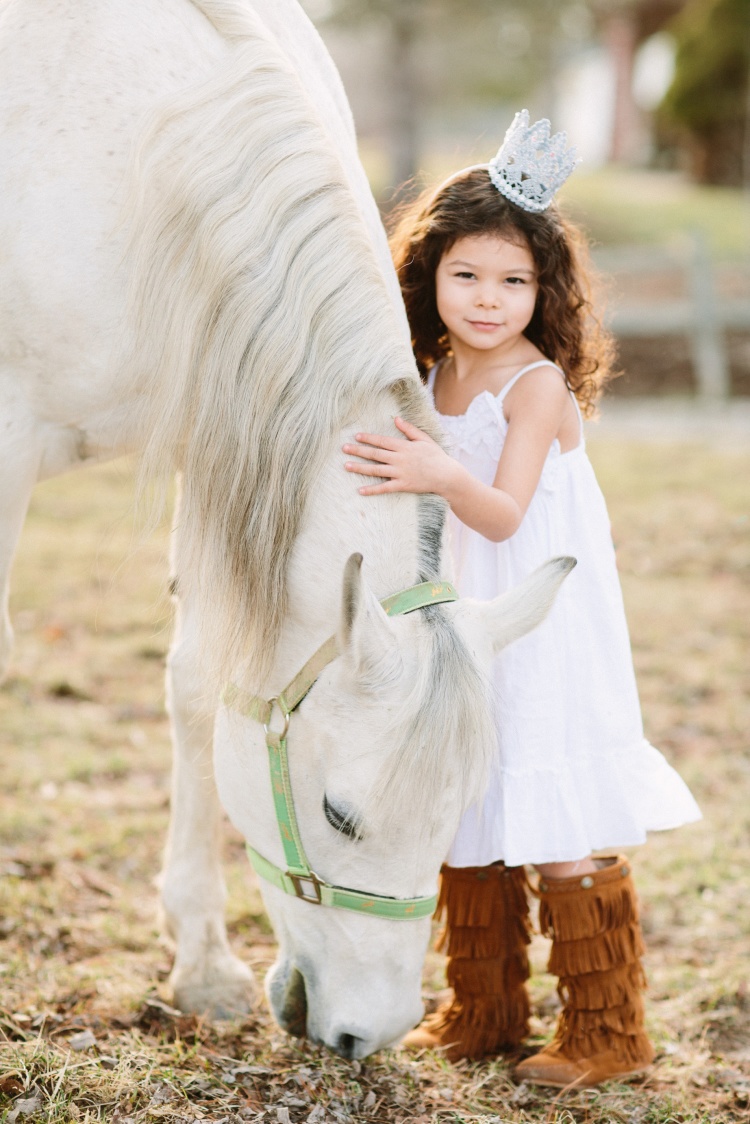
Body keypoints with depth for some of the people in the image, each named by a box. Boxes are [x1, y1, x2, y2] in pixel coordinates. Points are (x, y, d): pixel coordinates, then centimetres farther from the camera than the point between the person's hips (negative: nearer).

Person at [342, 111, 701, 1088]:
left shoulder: (539, 384, -15)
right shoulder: (436, 378, 8)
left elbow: (504, 513, -27)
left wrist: (445, 478, -43)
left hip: (546, 631, -8)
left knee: (561, 834, -6)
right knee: (468, 820, 13)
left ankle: (607, 1031, 6)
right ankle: (482, 1012, 26)